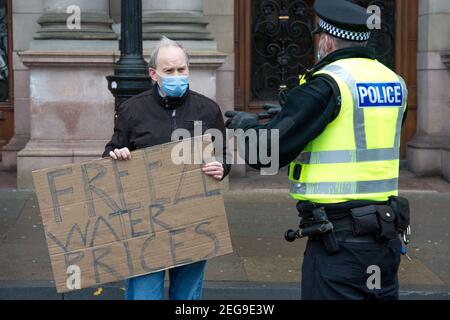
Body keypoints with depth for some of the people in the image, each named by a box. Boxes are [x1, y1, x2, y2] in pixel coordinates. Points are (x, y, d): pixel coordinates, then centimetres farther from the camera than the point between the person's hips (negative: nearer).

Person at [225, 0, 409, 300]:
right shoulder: (396, 83, 7)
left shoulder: (326, 86, -13)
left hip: (340, 238, -7)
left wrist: (245, 125, 8)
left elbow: (267, 150, -13)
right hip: (387, 234, 7)